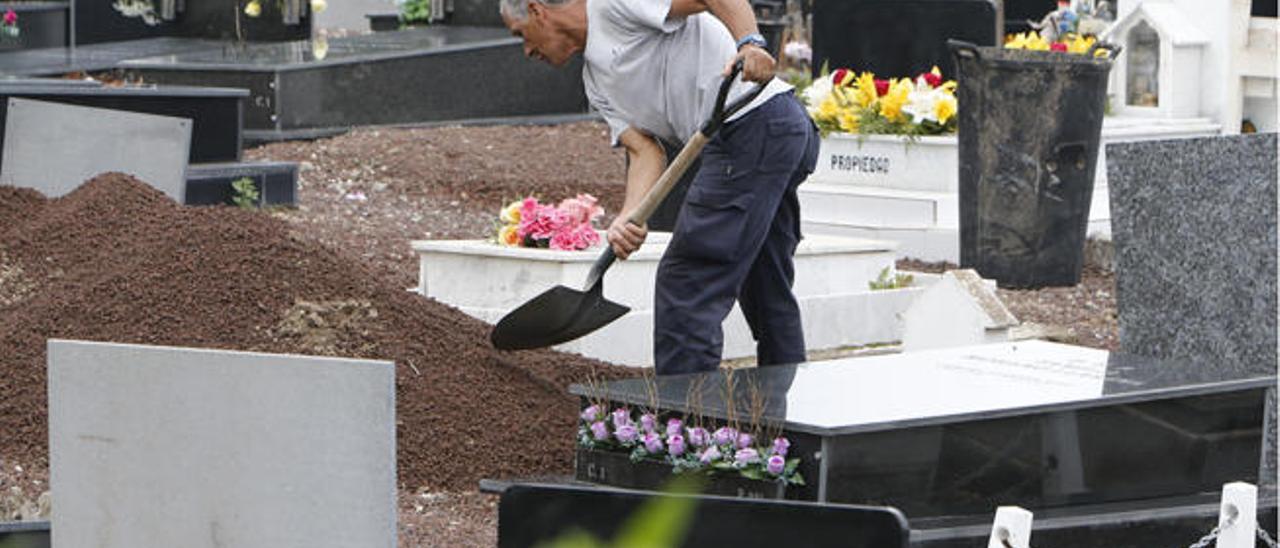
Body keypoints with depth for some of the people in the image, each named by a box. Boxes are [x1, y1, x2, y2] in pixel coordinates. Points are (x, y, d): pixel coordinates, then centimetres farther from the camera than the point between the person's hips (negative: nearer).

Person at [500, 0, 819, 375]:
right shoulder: (596, 80, 24)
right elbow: (644, 151, 10)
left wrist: (749, 42, -32)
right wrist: (629, 218, -9)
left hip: (754, 124, -10)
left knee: (686, 287, -7)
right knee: (766, 292, 18)